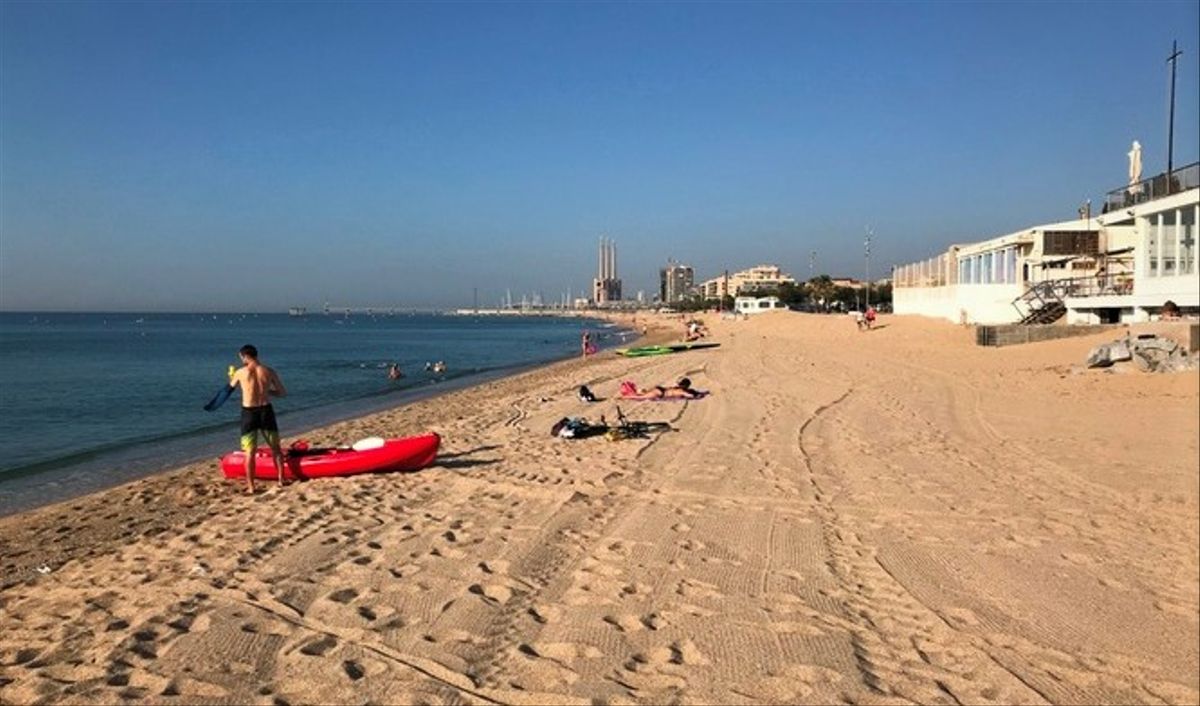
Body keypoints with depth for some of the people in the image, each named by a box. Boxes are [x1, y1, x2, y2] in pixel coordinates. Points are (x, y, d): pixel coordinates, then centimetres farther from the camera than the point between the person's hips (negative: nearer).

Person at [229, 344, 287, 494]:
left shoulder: (240, 372, -4)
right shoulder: (269, 372, -3)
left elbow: (232, 385, 20)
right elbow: (283, 393, 3)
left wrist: (233, 375, 42)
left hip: (248, 412, -1)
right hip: (266, 410, 1)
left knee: (250, 452, 5)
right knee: (276, 448, 16)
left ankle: (250, 487, 6)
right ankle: (281, 479, 20)